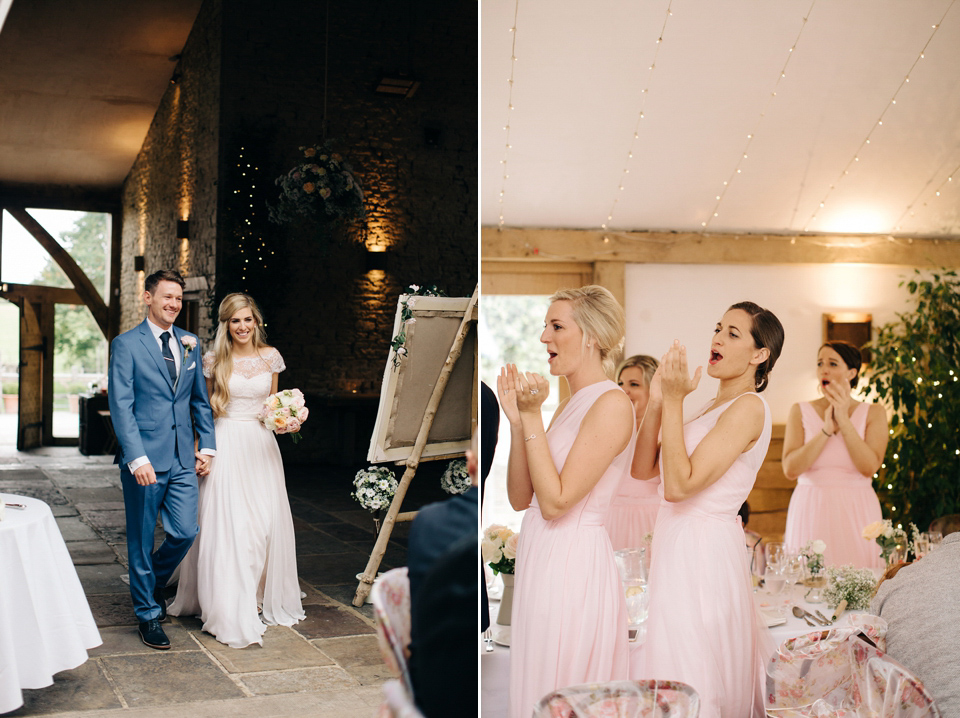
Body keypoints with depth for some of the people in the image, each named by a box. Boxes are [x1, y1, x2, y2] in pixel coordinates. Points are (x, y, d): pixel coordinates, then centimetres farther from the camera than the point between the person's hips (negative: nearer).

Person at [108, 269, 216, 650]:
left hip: (183, 459, 5)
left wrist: (207, 444, 10)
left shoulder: (190, 343, 12)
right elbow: (121, 406, -10)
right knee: (142, 540, 6)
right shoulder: (126, 344, -4)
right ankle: (148, 613, 21)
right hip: (145, 458, -4)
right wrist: (137, 458, -17)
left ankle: (153, 583, 33)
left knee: (185, 532, 3)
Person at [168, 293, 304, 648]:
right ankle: (231, 608, 2)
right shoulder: (214, 360, -1)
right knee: (227, 522, -5)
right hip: (225, 443, -3)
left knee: (264, 521, 4)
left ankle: (260, 598, 21)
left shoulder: (270, 356, 6)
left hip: (260, 444, 3)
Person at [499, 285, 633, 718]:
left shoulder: (612, 404, -14)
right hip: (542, 563, 9)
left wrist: (532, 416, -16)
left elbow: (555, 502, -19)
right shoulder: (571, 404, 12)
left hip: (573, 565, -9)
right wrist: (516, 419, -1)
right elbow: (521, 499, 8)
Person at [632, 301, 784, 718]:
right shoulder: (712, 407, 14)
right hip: (678, 543, 9)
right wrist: (657, 400, -1)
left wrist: (674, 401, -18)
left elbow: (679, 484, -21)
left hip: (703, 552, -9)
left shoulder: (749, 407, -13)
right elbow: (643, 469, 9)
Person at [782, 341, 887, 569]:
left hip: (856, 514, 0)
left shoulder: (873, 413, 6)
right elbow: (790, 469, -7)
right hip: (811, 512, 0)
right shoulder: (801, 411, 5)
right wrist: (827, 429, -12)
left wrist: (844, 420, -11)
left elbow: (869, 467, -10)